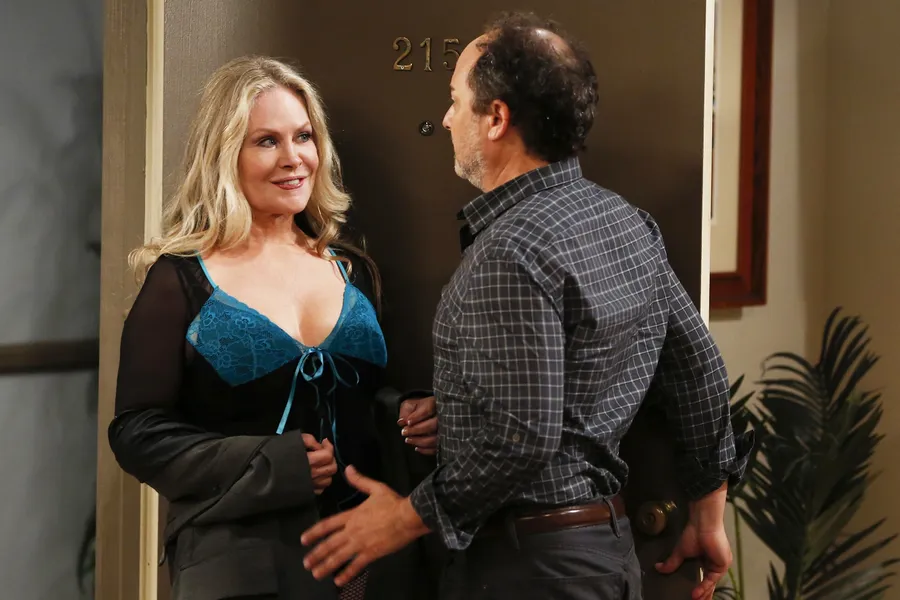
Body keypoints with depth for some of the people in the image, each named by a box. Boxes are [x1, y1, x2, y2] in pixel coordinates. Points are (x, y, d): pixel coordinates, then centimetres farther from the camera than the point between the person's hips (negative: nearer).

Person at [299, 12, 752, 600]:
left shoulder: (511, 251, -21)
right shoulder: (628, 221, 6)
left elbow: (521, 436, -25)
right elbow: (699, 368, 11)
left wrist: (409, 518, -11)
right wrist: (709, 515, 19)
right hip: (611, 545, 9)